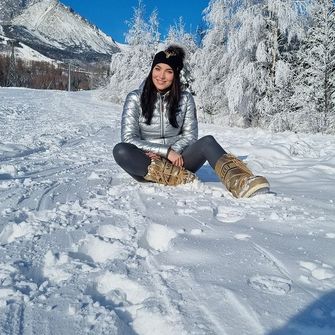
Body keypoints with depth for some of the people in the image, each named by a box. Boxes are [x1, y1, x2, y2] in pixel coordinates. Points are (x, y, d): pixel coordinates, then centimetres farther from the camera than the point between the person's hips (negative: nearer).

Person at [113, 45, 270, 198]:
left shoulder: (185, 99, 3)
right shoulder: (135, 98, -3)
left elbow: (190, 135, 3)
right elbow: (129, 138, -9)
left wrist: (174, 152, -18)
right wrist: (166, 151, -18)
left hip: (174, 161, 1)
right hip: (144, 163, -1)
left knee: (207, 141, -27)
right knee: (120, 150, -34)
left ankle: (239, 182, -53)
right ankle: (179, 177, -34)